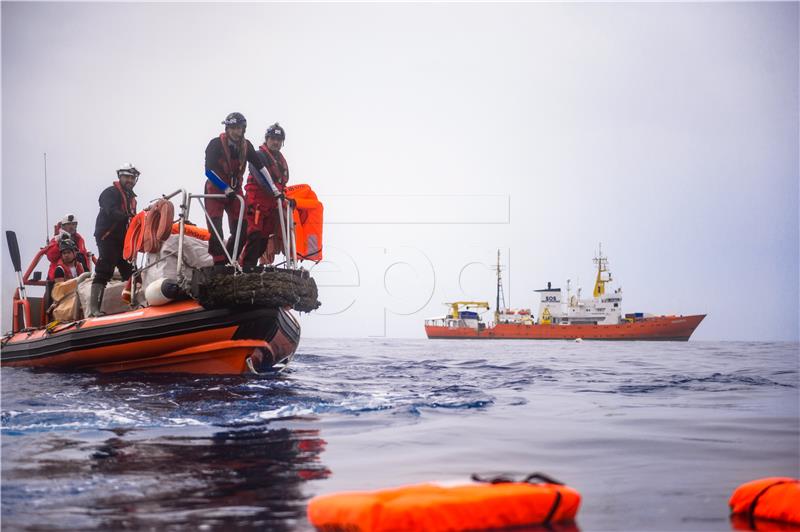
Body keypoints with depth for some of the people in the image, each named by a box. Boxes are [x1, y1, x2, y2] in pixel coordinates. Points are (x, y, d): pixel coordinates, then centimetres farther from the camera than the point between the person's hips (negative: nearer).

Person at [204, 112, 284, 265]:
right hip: (215, 191, -4)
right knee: (216, 230, -14)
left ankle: (228, 261, 10)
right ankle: (219, 264, -10)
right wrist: (226, 189, -27)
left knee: (241, 231, -3)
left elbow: (260, 167, -2)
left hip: (235, 191, 4)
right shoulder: (216, 144, -16)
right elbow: (209, 171, -21)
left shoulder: (246, 146, -4)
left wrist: (274, 189, -7)